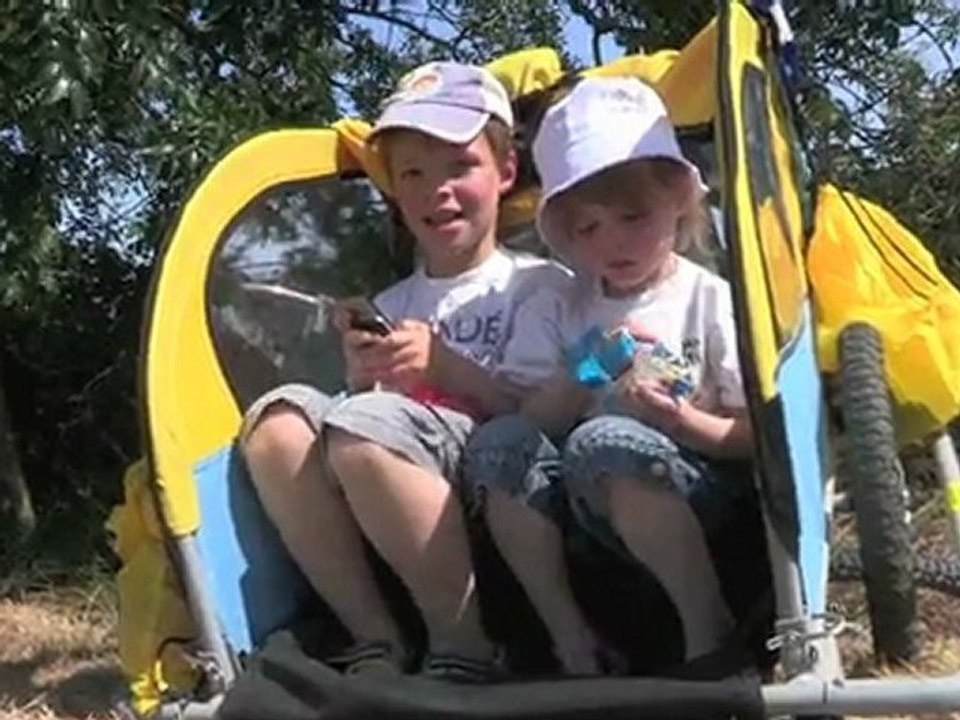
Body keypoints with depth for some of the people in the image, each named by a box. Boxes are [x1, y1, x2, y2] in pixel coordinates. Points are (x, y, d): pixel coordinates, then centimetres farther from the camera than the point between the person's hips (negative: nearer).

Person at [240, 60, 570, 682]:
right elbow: (350, 439, 15)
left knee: (368, 426, -32)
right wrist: (362, 383, -6)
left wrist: (442, 363, -15)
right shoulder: (390, 307, 22)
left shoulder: (539, 285, 9)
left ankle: (465, 647, -19)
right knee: (280, 418, -20)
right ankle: (378, 641, -16)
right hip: (383, 522, 5)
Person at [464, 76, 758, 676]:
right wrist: (579, 376, -13)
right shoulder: (573, 314, 14)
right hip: (596, 510, 5)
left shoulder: (709, 299, 2)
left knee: (605, 441, -34)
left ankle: (709, 628, -22)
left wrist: (687, 423, -20)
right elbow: (538, 422, 4)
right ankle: (571, 638, -15)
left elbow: (760, 433, -3)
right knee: (501, 441, -21)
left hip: (700, 498, -4)